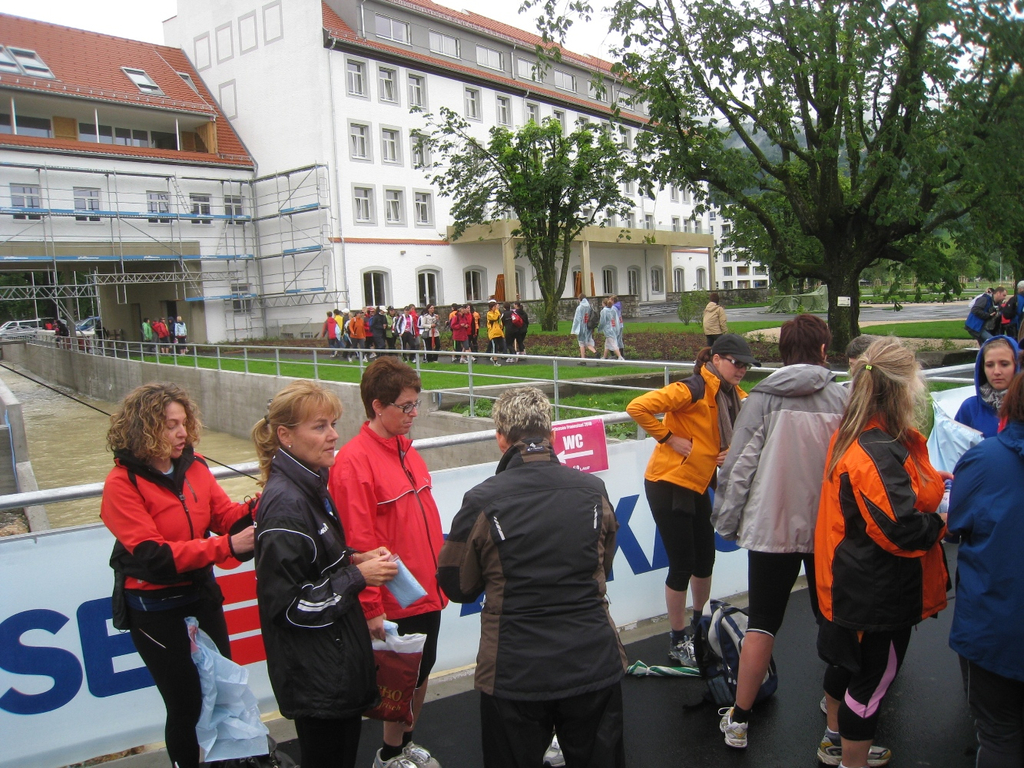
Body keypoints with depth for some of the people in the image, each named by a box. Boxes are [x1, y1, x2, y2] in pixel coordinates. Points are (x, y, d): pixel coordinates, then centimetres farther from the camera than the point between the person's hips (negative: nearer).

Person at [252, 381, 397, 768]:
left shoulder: (310, 486, 6)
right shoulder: (285, 504, -23)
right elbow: (287, 604, -22)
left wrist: (353, 560, 1)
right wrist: (358, 577, -17)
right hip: (316, 676, -9)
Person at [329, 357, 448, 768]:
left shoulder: (406, 449, 7)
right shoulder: (354, 460, -20)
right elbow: (359, 542, -20)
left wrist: (440, 576, 16)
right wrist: (371, 607, -18)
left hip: (427, 592, 8)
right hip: (396, 600, -8)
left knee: (422, 672, 20)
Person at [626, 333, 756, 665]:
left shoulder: (733, 395, 5)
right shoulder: (694, 389, -21)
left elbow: (728, 435, 23)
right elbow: (638, 408, -29)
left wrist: (729, 451, 2)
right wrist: (670, 438, -21)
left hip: (698, 484, 8)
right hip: (668, 484, -8)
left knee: (705, 558, 17)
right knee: (683, 564, 0)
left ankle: (700, 624, 40)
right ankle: (678, 641, 17)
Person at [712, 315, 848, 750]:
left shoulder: (763, 398, -7)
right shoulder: (842, 399, -3)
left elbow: (739, 465, -9)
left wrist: (727, 520, 1)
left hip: (772, 528, -1)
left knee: (762, 623, 8)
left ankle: (738, 720, 15)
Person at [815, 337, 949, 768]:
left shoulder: (856, 435, 3)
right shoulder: (879, 452, -29)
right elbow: (901, 529, -30)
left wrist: (929, 482, 7)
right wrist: (945, 519, -14)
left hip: (856, 582, 10)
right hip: (879, 590, -10)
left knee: (849, 661, 25)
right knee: (873, 675, 8)